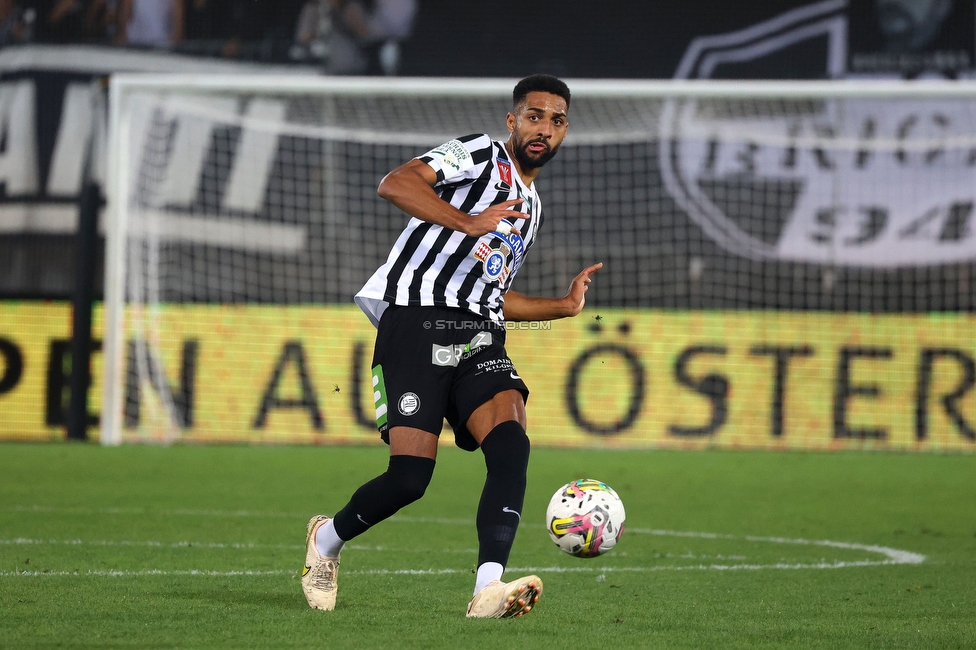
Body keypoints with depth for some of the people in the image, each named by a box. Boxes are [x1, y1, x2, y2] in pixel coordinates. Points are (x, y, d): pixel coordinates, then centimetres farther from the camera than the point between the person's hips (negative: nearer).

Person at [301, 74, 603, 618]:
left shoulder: (531, 209, 28)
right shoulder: (483, 155, 3)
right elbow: (395, 185, -14)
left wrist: (565, 306, 28)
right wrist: (469, 222, -23)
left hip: (478, 336, 7)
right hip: (417, 322, -7)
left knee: (511, 443, -23)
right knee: (410, 477, -13)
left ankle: (490, 589, -33)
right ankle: (327, 539, 18)